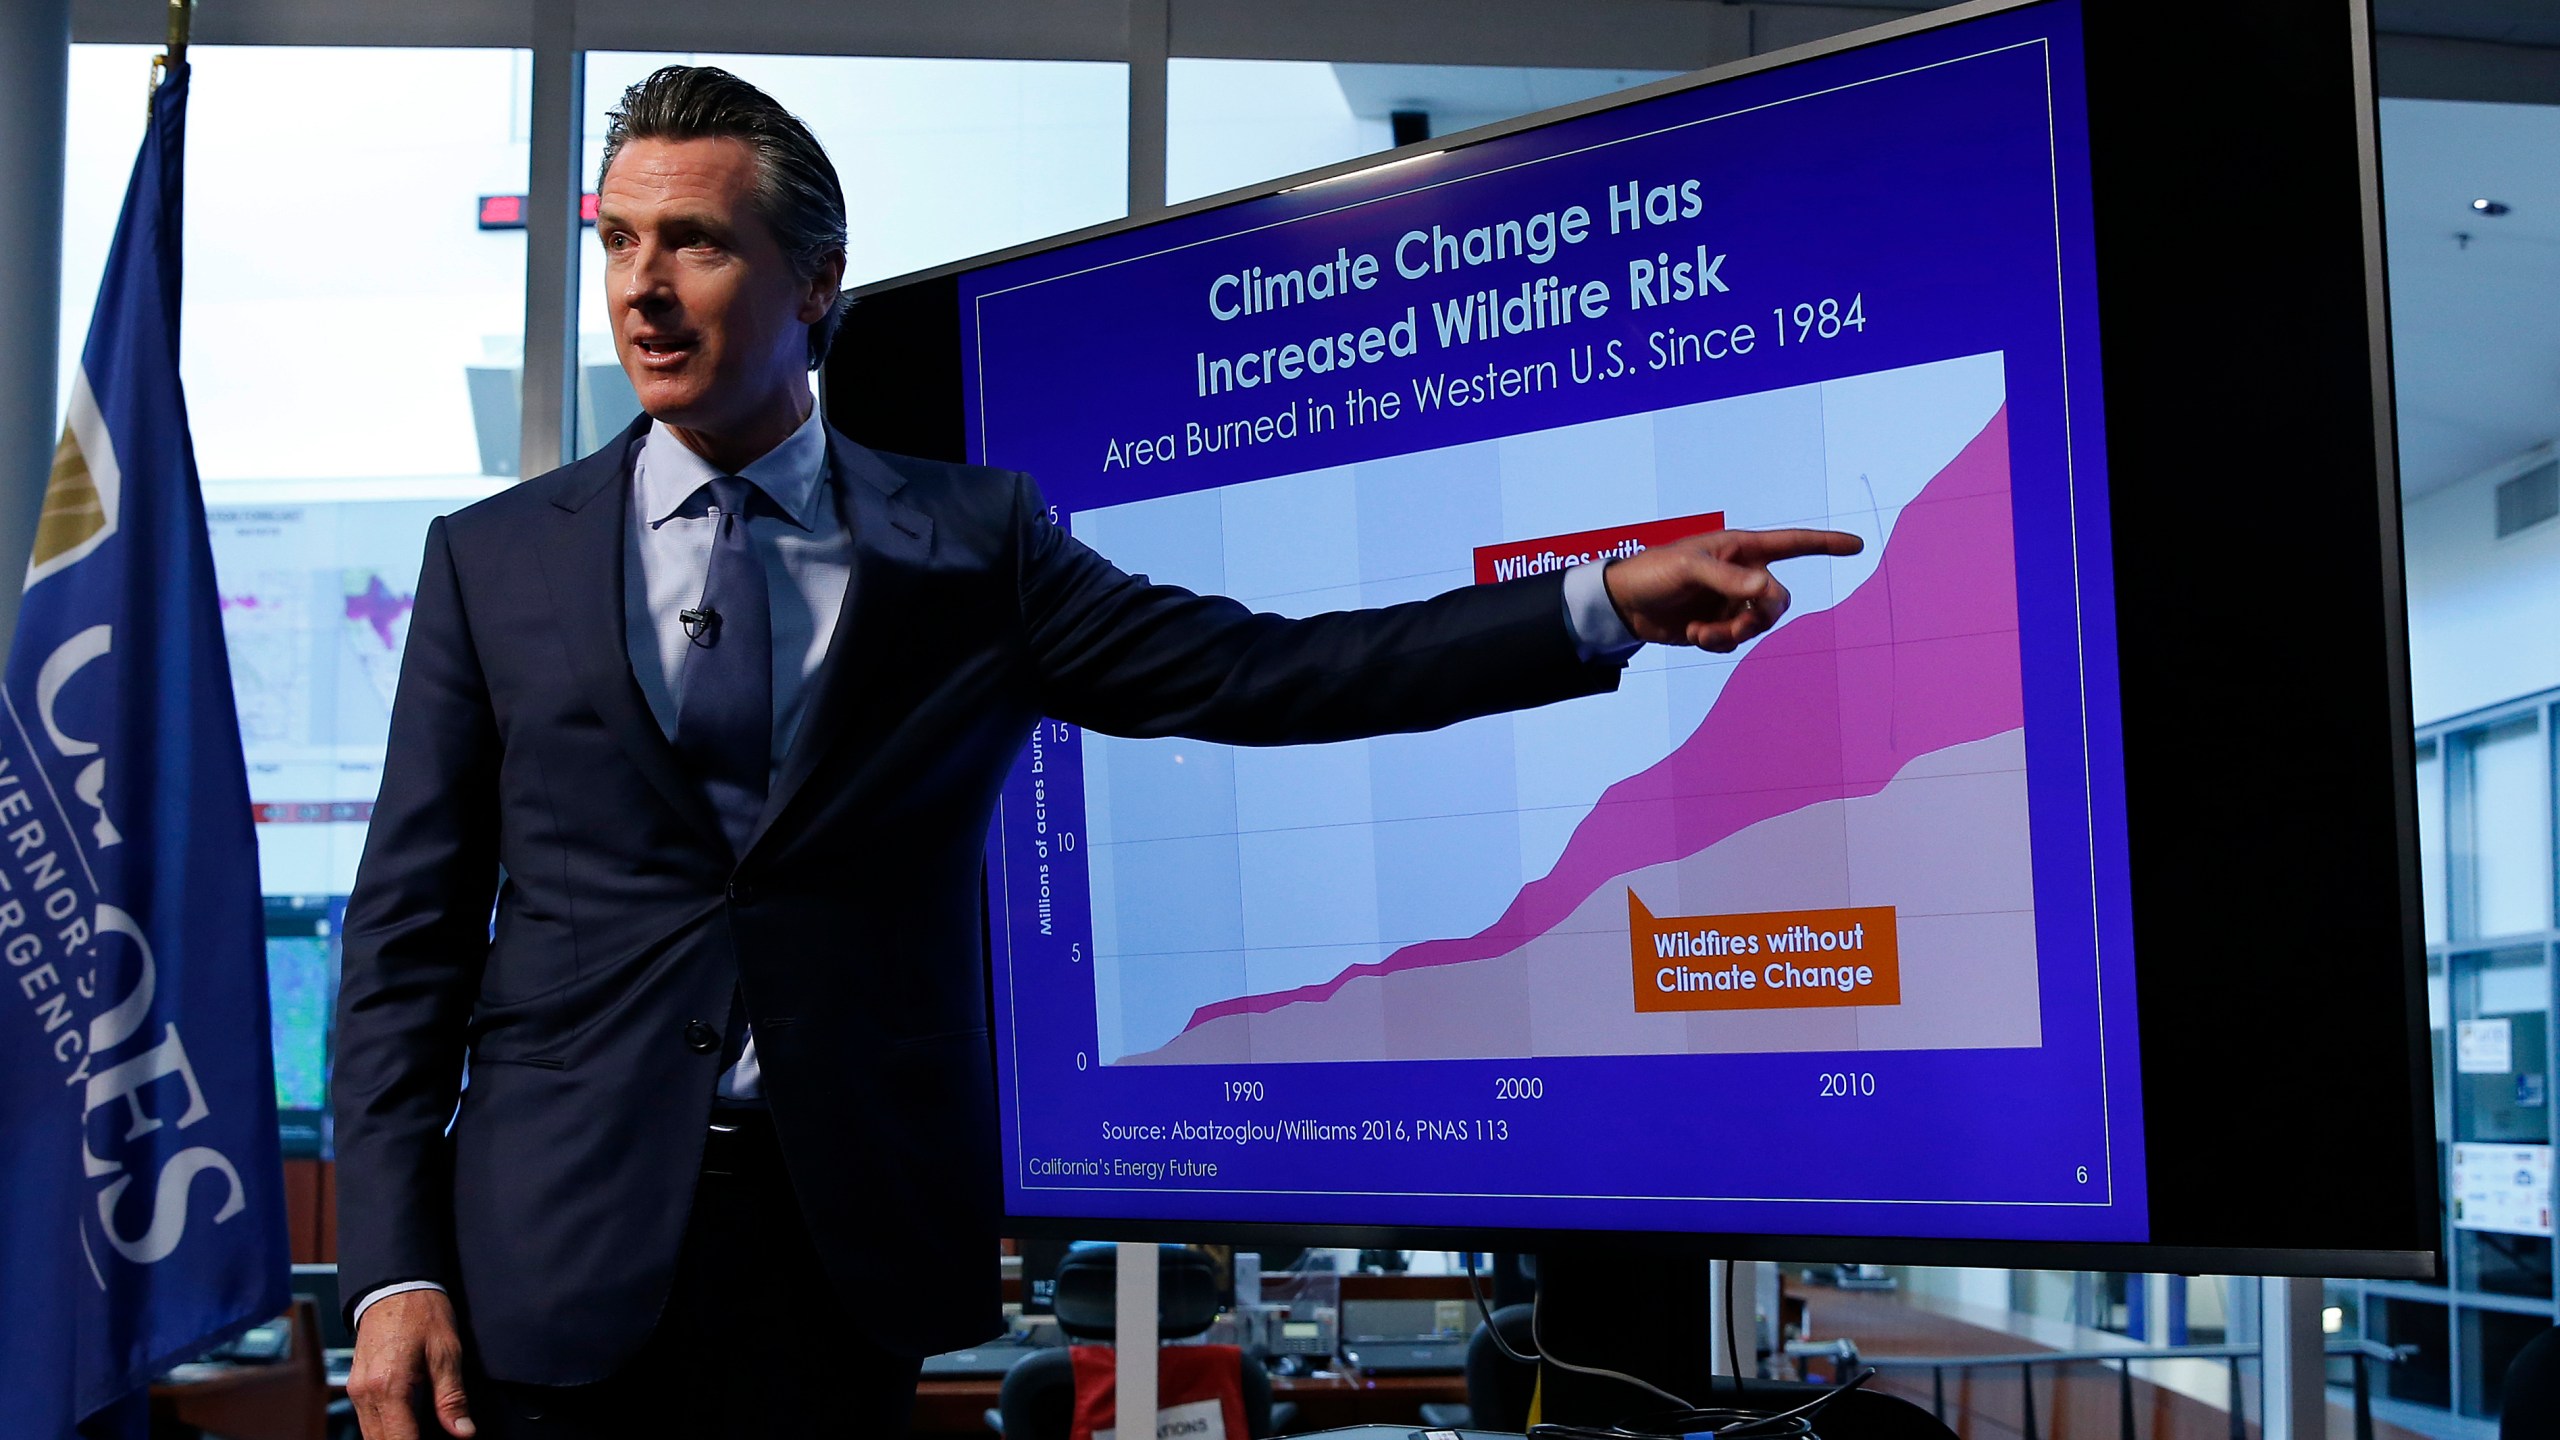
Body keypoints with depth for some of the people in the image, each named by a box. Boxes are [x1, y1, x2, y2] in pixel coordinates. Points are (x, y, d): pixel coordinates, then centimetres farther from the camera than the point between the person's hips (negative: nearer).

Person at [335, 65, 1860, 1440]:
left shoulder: (970, 539, 3)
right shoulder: (495, 558, 5)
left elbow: (1253, 671, -5)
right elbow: (408, 932, 4)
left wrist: (1607, 606, -13)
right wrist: (393, 1269, -5)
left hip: (844, 1261, 0)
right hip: (564, 1253, 1)